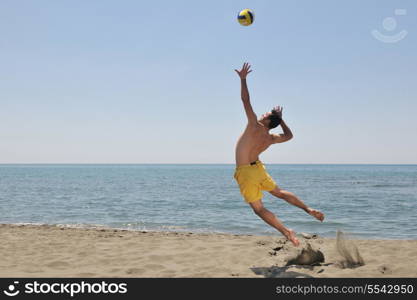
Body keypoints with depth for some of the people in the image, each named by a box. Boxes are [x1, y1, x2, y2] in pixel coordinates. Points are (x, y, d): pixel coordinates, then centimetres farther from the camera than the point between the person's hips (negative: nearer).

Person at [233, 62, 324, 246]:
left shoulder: (255, 126, -18)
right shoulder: (272, 139, 2)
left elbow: (245, 100, -21)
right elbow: (289, 136, 23)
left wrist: (243, 78, -16)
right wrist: (281, 120, 21)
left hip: (245, 172, -7)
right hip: (257, 168, 7)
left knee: (258, 208, -2)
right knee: (280, 192, 24)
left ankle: (285, 231, -10)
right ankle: (309, 209, 17)